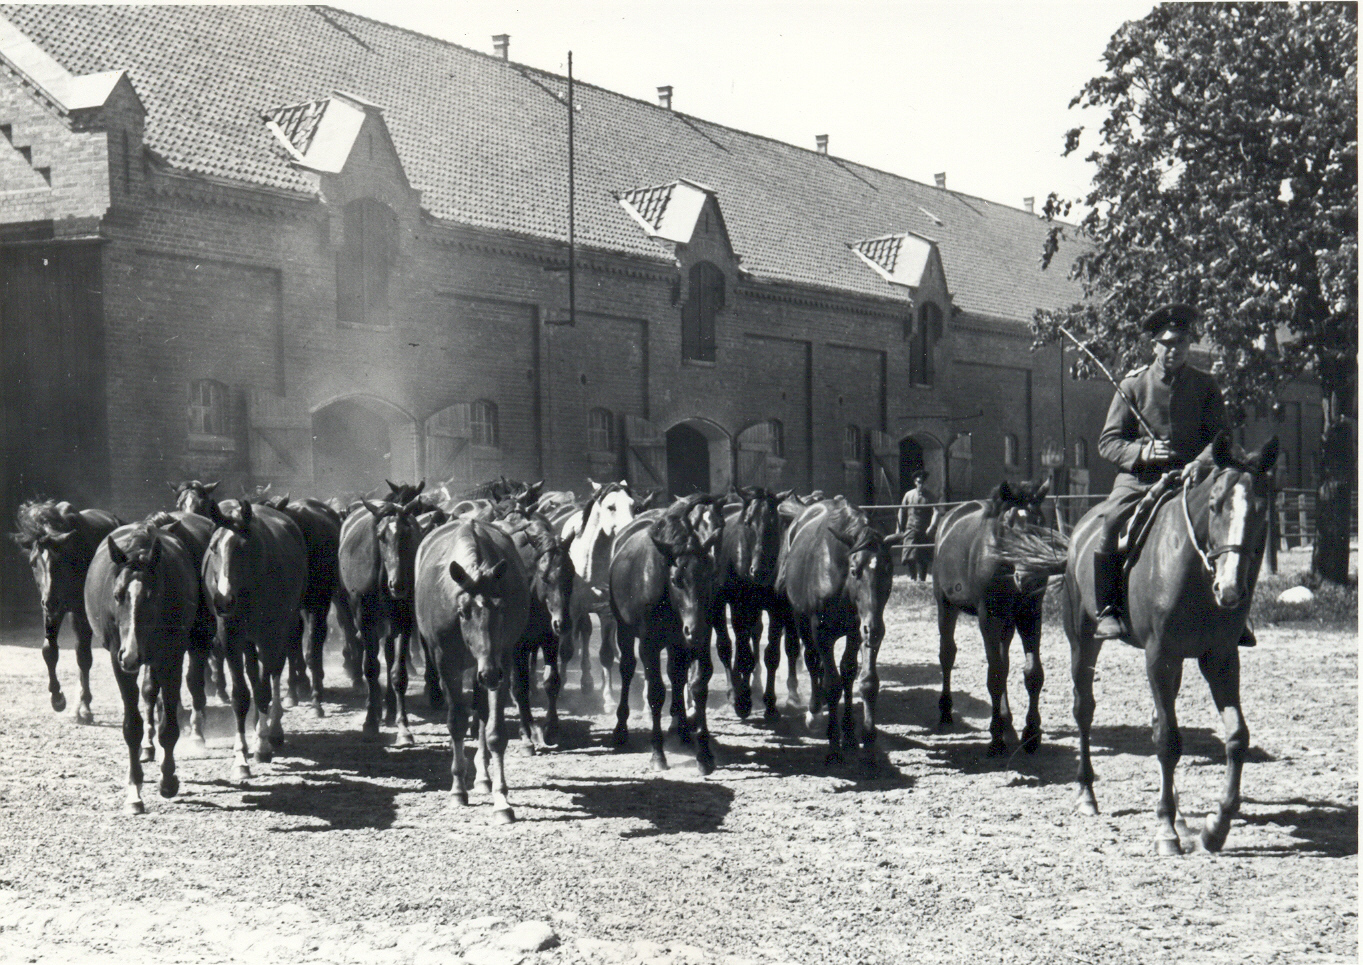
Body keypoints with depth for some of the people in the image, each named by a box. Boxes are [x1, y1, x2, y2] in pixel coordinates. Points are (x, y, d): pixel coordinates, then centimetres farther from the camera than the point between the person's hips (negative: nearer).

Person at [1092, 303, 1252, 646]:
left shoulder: (1205, 386, 8)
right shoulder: (1133, 385, 5)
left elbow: (1221, 436, 2)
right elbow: (1108, 441, 4)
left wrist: (1201, 462, -20)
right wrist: (1142, 452, -16)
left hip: (1191, 479, 1)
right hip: (1138, 478, -1)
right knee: (1109, 523, -27)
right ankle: (1109, 610, -17)